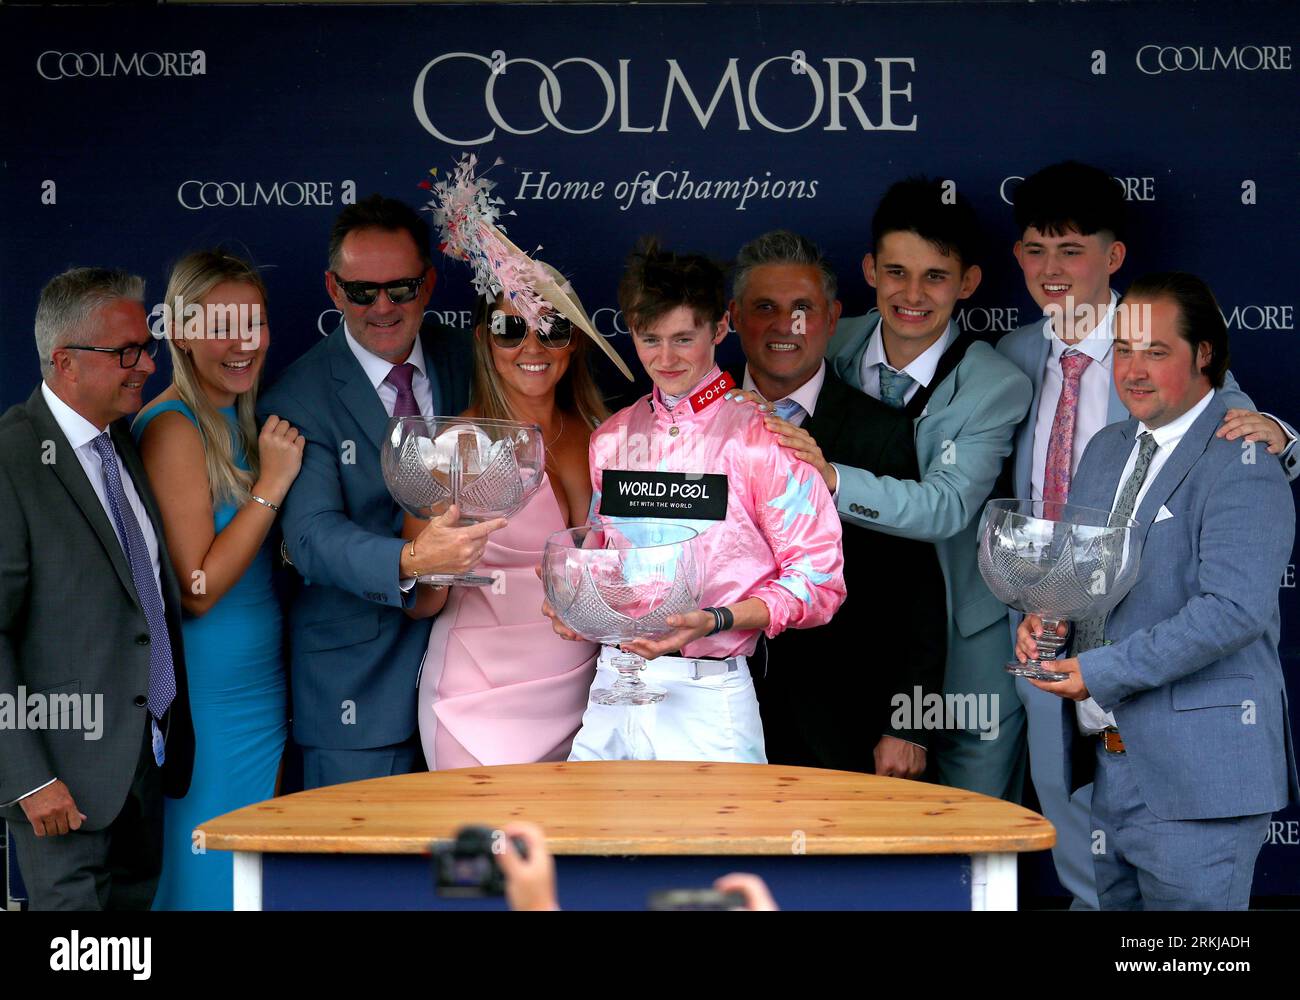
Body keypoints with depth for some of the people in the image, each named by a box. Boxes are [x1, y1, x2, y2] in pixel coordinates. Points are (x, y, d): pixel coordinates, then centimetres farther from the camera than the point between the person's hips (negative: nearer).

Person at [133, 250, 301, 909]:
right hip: (212, 699, -9)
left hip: (259, 687, 9)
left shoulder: (237, 422, 12)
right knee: (209, 882, -2)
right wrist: (271, 483, -19)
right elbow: (197, 589, -20)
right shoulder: (173, 429, -15)